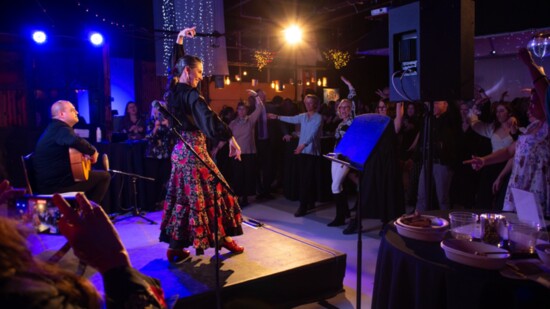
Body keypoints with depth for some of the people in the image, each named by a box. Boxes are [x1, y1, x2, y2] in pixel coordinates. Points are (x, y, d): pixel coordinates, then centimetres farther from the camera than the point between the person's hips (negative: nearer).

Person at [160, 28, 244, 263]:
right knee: (212, 193, 4)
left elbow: (175, 64, 25)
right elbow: (210, 120, -31)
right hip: (194, 152, -9)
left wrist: (180, 39, 29)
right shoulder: (191, 96, -17)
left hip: (180, 151, 9)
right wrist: (231, 138, -32)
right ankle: (223, 238, 18)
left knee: (181, 197, 12)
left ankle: (175, 247, 16)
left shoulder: (172, 91, 8)